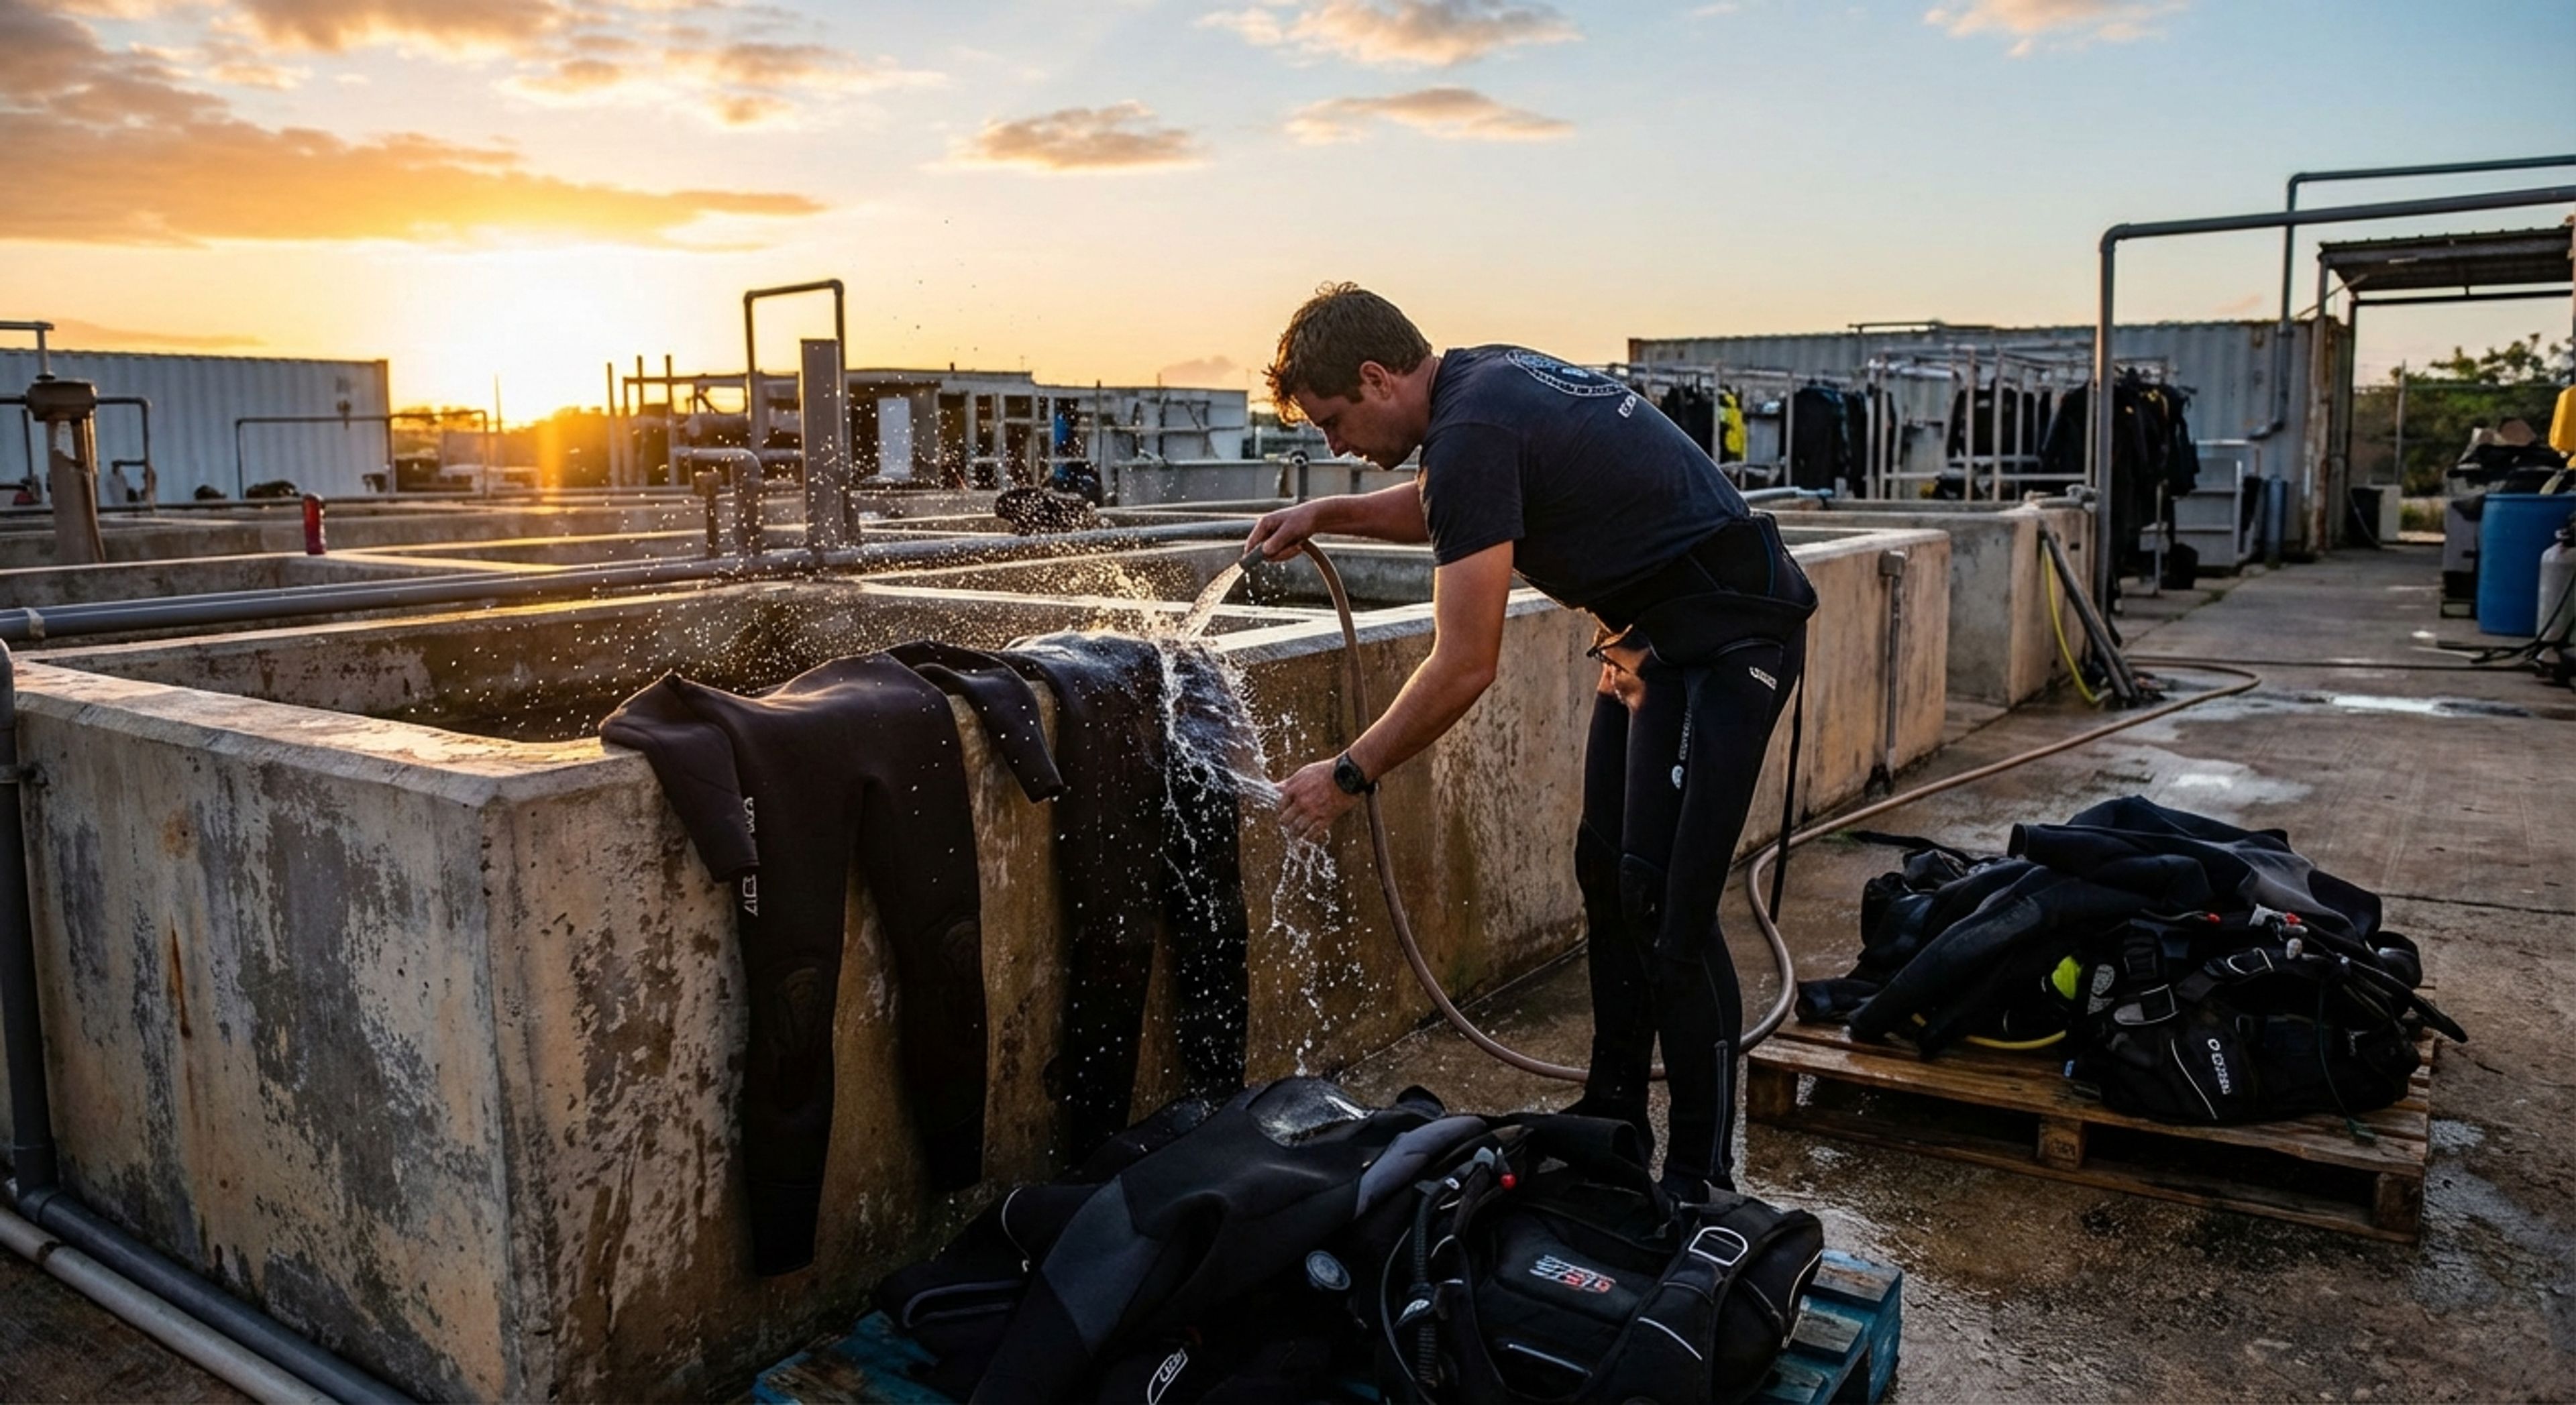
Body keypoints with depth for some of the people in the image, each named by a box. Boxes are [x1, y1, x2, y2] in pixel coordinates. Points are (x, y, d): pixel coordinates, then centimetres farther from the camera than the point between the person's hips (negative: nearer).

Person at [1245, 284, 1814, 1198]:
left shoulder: (1472, 431, -23)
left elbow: (1465, 667, -23)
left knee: (1665, 910, -11)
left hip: (1725, 641, -10)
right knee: (1607, 876, 13)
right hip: (1654, 635, 10)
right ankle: (1610, 1122, 24)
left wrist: (1348, 777, -13)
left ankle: (1700, 1179, 1)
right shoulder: (1483, 377, 7)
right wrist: (1327, 516, 15)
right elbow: (1445, 509, 30)